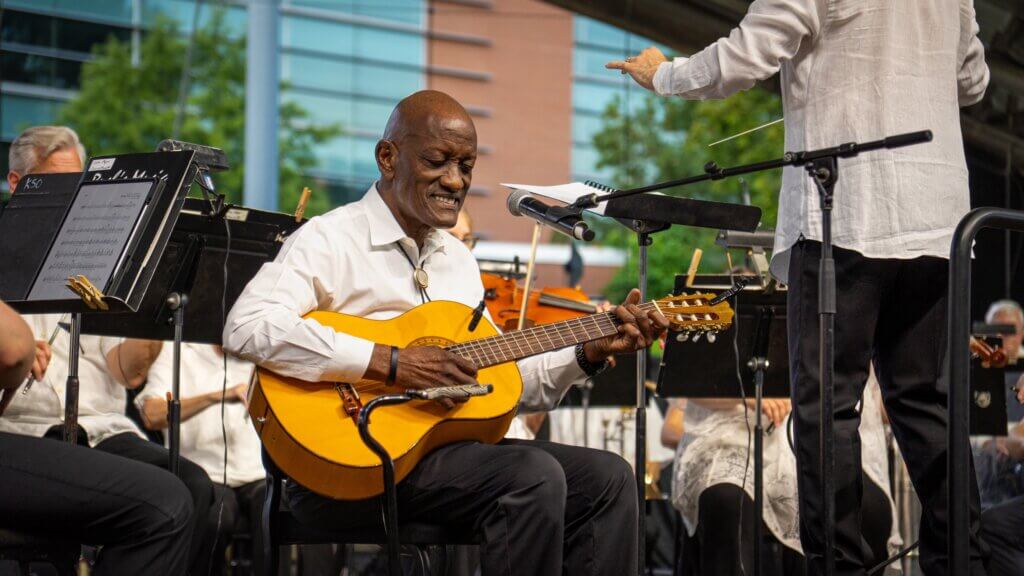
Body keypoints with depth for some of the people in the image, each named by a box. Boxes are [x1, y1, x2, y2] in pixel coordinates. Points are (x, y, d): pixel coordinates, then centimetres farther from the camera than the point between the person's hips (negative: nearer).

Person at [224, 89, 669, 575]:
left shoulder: (458, 258, 20)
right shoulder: (331, 239, -7)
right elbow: (247, 328, -24)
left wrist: (590, 352, 8)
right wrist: (389, 362, -25)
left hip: (443, 444, 8)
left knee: (607, 479, -4)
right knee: (535, 476, -26)